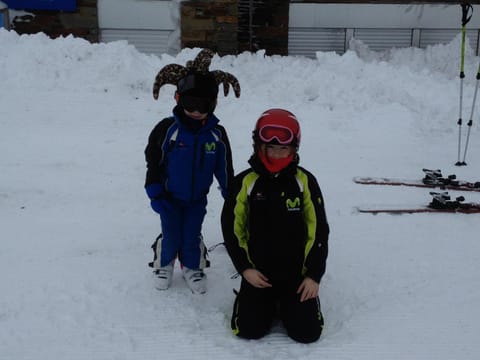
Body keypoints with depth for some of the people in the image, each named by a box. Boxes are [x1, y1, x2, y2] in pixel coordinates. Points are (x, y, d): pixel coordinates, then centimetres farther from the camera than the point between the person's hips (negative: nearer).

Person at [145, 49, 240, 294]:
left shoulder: (217, 134, -10)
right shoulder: (167, 129, -17)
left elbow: (224, 167, 0)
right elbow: (153, 161, -9)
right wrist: (155, 193, -9)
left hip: (198, 198, 1)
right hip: (170, 196, -1)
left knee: (192, 236, 10)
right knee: (171, 235, 9)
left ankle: (193, 267, 34)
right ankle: (164, 264, 35)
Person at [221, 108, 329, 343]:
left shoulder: (305, 181, -6)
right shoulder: (245, 182, -7)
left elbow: (319, 230, -2)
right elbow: (232, 228, 0)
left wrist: (314, 275, -5)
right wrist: (245, 268, -7)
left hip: (297, 273, 0)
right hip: (258, 272, 0)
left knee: (307, 332, -8)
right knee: (250, 329, -10)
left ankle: (286, 303, 25)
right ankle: (269, 303, 23)